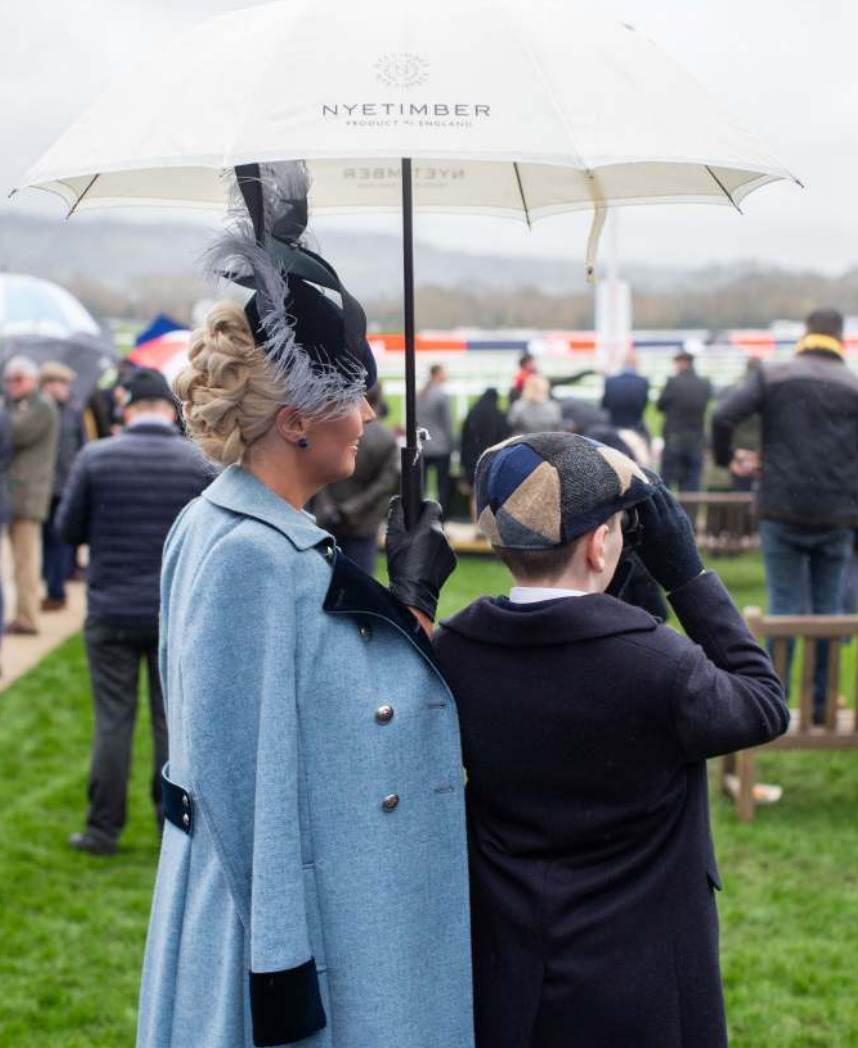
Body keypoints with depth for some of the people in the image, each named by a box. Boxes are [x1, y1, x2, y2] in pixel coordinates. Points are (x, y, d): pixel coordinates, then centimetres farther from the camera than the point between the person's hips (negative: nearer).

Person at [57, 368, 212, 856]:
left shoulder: (95, 458, -8)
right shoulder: (202, 463, -6)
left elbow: (69, 529, 0)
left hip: (112, 610, -1)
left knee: (113, 721, 7)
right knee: (173, 720, 10)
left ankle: (103, 829, 12)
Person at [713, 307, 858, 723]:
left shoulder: (772, 376, 1)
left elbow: (722, 417, -11)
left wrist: (727, 457, 6)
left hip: (782, 509, -1)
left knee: (785, 606, 6)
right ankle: (821, 704, 13)